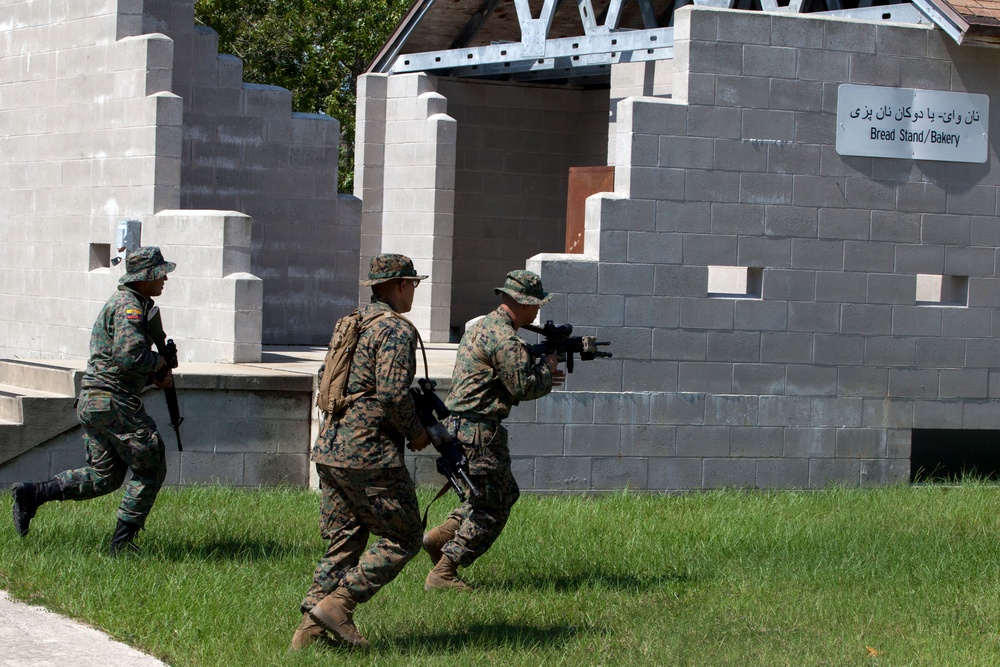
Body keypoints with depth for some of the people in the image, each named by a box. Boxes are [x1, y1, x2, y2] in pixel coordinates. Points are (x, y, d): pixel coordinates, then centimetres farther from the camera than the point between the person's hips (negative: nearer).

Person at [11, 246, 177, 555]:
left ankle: (32, 493, 6)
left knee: (103, 477, 15)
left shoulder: (129, 303, 20)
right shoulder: (129, 307, -14)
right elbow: (129, 356, -28)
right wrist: (159, 362, -9)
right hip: (113, 402, -10)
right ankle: (122, 542, 1)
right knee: (150, 470, 1)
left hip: (91, 402, 10)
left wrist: (156, 375, 10)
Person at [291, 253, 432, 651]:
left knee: (343, 544, 12)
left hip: (332, 450, 9)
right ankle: (337, 603, -8)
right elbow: (393, 394, -21)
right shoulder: (396, 329, -10)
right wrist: (416, 433, -5)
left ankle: (310, 631, 6)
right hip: (370, 454, -9)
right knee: (403, 539, 1)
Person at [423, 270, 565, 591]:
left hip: (459, 425, 10)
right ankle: (443, 573, -2)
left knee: (505, 492, 20)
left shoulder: (481, 327, 17)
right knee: (491, 508, -2)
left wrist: (539, 376, 17)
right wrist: (546, 368, 0)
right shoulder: (505, 338, -17)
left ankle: (441, 535, 14)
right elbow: (523, 387, -18)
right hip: (478, 431, -10)